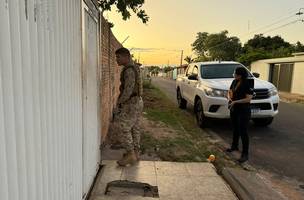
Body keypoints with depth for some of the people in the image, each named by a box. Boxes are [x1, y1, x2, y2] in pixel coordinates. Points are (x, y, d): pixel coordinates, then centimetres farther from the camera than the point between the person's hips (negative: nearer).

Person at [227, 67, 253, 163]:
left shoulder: (248, 84, -18)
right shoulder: (234, 82, 3)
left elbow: (248, 98, -21)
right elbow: (230, 91, 17)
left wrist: (235, 102, -22)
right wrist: (229, 98, -4)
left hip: (244, 111, -7)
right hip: (234, 110, 8)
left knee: (243, 132, -4)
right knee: (235, 129, 21)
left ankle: (245, 154, 6)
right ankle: (234, 146, 40)